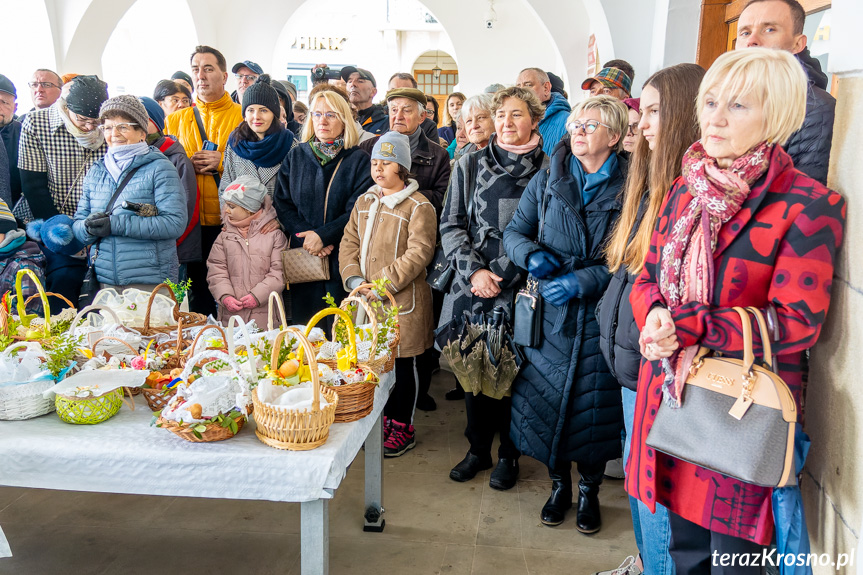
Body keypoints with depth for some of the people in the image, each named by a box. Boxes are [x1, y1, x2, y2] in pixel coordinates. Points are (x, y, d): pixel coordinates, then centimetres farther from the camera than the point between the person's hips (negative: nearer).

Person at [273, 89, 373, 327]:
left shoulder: (359, 160, 1)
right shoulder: (296, 156, 11)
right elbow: (282, 203, 5)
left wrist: (323, 235, -16)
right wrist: (306, 235, -10)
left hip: (341, 260, -2)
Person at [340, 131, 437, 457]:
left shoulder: (419, 207, -9)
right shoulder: (364, 203, 12)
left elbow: (418, 253, -16)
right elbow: (349, 242, 11)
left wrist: (384, 284, -20)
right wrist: (354, 278, -5)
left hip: (403, 301, -6)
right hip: (366, 300, 6)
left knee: (403, 364, 6)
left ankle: (403, 427, 21)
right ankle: (383, 419, 31)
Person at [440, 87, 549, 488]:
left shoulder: (548, 170, 2)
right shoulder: (469, 165, 8)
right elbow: (451, 225, 6)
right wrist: (473, 270, -7)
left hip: (521, 289, -2)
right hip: (472, 287, 2)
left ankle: (508, 454, 25)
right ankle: (478, 448, 29)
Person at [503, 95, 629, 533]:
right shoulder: (546, 181, 5)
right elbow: (514, 231, 7)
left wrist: (582, 280, -18)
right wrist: (531, 254, -14)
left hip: (600, 314, -2)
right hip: (550, 313, 2)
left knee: (595, 402, 6)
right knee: (548, 396, 8)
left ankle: (590, 490, 30)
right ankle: (559, 484, 31)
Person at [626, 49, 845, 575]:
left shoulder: (809, 206, -12)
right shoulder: (686, 190, 7)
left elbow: (796, 322, -17)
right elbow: (649, 277, 10)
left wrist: (686, 326, -21)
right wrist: (656, 317, -14)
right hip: (671, 391, 5)